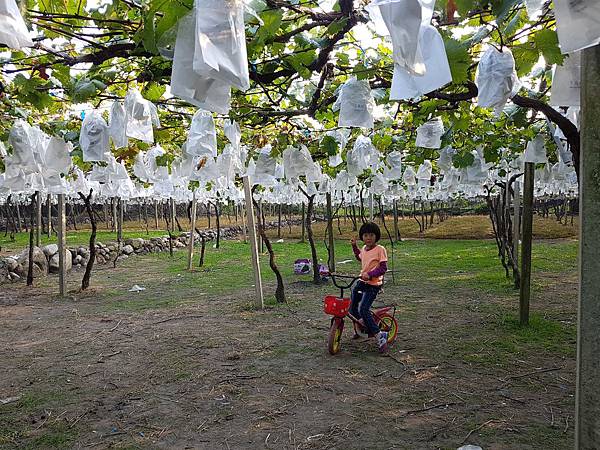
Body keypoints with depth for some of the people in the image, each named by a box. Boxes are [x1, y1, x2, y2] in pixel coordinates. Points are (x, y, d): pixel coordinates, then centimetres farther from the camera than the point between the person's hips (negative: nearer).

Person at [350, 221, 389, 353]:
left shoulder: (380, 249, -13)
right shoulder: (364, 249, 9)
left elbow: (383, 268, -18)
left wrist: (370, 274, -30)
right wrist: (354, 246, 23)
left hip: (373, 284, -8)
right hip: (361, 282, 8)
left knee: (363, 310, -20)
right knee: (352, 309, 10)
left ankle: (380, 336, -9)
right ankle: (363, 326, 38)